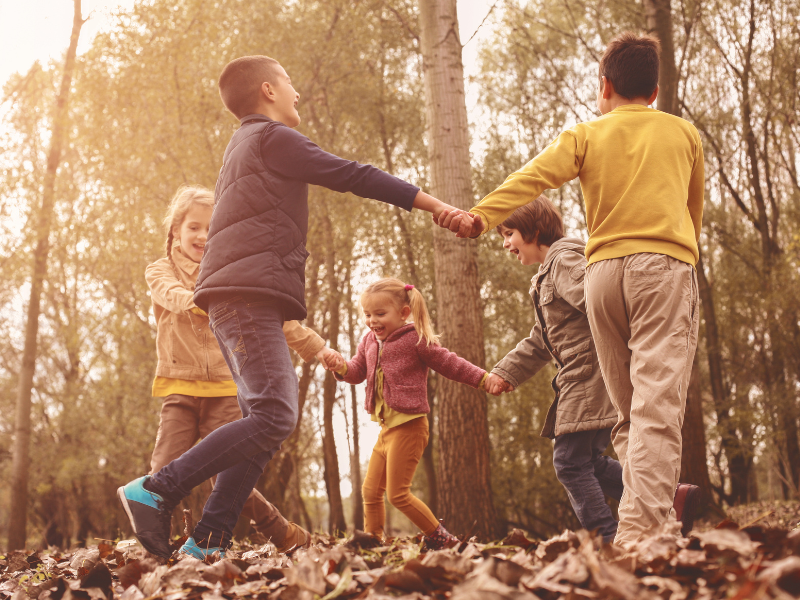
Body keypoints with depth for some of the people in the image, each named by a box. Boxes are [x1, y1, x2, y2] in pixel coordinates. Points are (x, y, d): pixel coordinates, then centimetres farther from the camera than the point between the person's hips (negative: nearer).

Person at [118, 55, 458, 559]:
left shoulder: (245, 148, 31)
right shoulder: (272, 137, 1)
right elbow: (352, 177, -5)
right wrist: (432, 204, -1)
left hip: (238, 303, 10)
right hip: (249, 295, -10)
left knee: (266, 421, 4)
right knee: (273, 417, -20)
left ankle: (208, 541, -4)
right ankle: (156, 491, -21)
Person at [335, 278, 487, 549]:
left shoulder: (415, 340, -10)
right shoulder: (369, 342, 11)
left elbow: (448, 363, -5)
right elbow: (358, 371, 13)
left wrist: (484, 379, -9)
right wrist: (342, 367, -10)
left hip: (409, 427, -8)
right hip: (386, 427, 8)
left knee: (397, 493, -6)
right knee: (370, 490, 10)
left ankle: (440, 537, 8)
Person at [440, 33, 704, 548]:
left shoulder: (586, 135, 13)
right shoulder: (684, 133, 17)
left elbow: (533, 177, -5)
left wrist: (481, 217, -14)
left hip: (603, 270, 2)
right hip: (665, 264, -2)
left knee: (629, 407, 14)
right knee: (657, 403, -14)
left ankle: (659, 498, 10)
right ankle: (642, 530, -25)